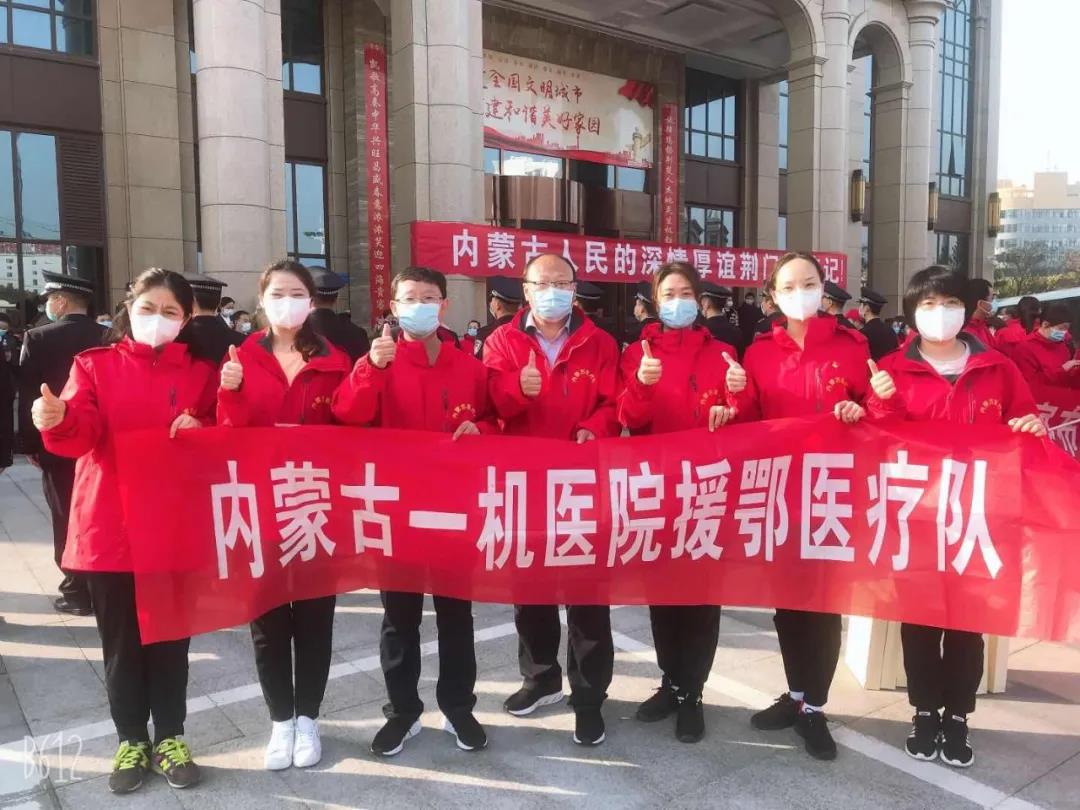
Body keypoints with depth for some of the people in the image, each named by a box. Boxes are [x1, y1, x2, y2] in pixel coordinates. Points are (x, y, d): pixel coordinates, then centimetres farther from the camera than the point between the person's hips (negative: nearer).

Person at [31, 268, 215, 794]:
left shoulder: (200, 373, 5)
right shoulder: (95, 365, 2)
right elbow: (82, 434, -13)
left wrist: (201, 431, -14)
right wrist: (58, 420, -34)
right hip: (110, 528, 0)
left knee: (171, 638, 11)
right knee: (121, 641, 11)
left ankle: (169, 738, 27)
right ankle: (131, 741, 29)